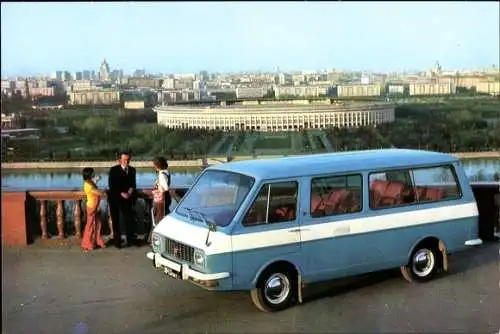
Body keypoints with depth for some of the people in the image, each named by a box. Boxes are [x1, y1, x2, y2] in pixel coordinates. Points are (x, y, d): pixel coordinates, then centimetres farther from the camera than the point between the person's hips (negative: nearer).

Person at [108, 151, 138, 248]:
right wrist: (121, 193, -18)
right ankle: (117, 241, 9)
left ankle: (131, 239, 8)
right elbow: (111, 185, -11)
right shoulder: (114, 170, -6)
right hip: (115, 198, -3)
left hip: (127, 198, 3)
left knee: (129, 218, -2)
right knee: (116, 220, 3)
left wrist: (130, 191, -11)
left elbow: (133, 183, 10)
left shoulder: (132, 170, 7)